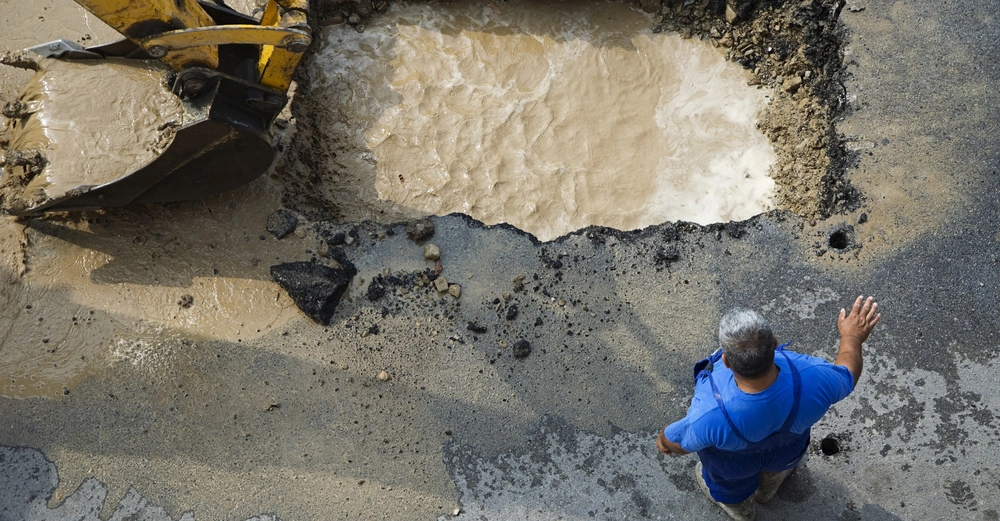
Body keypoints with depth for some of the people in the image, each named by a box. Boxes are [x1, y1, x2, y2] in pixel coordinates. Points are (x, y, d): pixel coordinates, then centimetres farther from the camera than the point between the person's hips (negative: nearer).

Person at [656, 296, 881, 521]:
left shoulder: (711, 416, -47)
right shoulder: (811, 380, -41)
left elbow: (677, 442, -23)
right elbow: (846, 377, -16)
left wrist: (662, 441, 1)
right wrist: (852, 337, 4)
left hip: (734, 460, -2)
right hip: (787, 448, 2)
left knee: (731, 480, 34)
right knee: (778, 464, 38)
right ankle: (767, 489, 71)